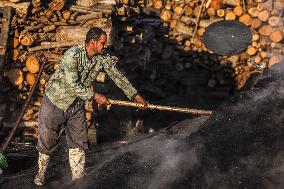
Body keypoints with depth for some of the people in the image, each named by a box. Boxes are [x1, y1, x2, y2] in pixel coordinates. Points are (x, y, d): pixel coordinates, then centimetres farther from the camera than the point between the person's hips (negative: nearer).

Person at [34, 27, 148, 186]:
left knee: (79, 142, 4)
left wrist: (135, 95, -1)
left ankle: (78, 178, 12)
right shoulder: (72, 55, -27)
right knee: (47, 140, 5)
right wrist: (95, 96, -25)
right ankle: (41, 173, 26)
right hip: (56, 101, -5)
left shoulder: (103, 58, -8)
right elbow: (72, 85, -28)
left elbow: (118, 76, 0)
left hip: (77, 104, 5)